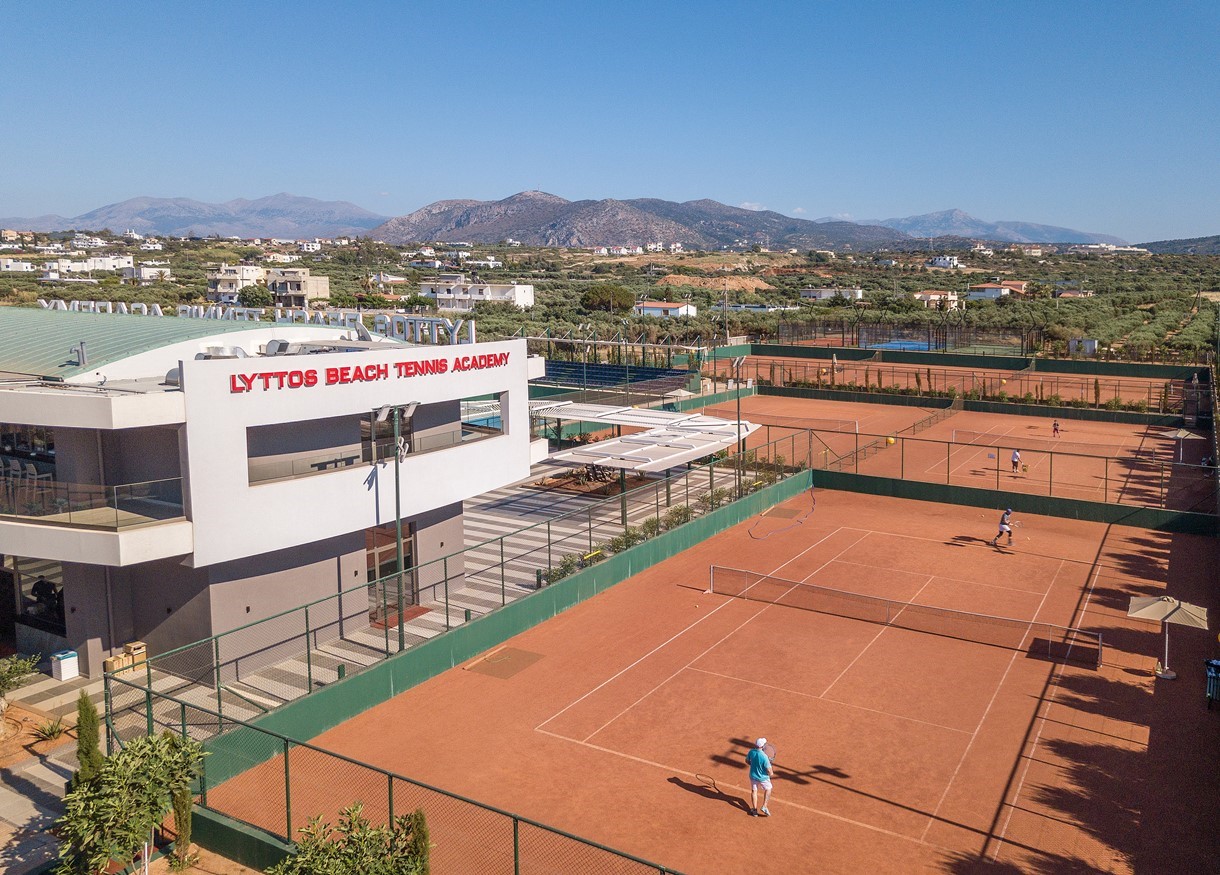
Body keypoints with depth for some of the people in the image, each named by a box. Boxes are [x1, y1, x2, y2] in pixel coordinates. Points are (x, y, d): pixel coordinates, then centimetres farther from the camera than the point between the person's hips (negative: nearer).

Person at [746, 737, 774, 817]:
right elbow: (770, 772, -25)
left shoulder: (751, 752, -17)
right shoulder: (764, 757, -32)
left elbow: (747, 762, 4)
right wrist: (772, 772, -3)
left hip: (753, 776, 4)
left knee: (754, 791, 23)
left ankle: (754, 810, 28)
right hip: (763, 778, -4)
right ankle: (764, 807, 20)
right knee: (768, 789, 24)